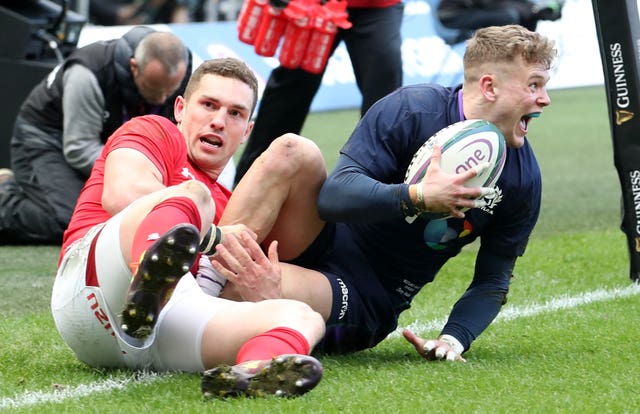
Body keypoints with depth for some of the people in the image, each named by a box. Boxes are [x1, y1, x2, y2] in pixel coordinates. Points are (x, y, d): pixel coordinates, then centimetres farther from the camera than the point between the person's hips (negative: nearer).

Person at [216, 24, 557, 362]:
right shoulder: (411, 110, -15)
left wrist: (453, 339, -18)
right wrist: (418, 197, -37)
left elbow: (492, 281, 1)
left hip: (368, 301, 0)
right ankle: (216, 256, -26)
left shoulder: (524, 178, -6)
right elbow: (334, 195, -22)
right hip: (322, 242, 0)